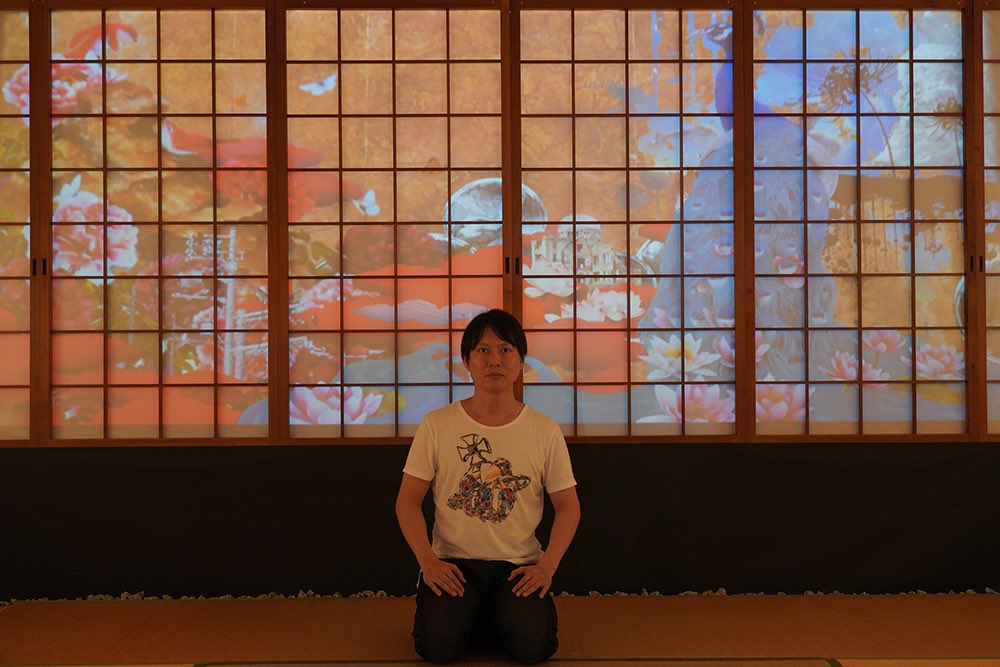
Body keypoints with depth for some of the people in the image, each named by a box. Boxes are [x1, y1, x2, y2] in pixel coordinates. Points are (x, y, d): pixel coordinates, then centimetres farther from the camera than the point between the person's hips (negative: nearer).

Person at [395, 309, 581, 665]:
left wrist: (547, 566, -8)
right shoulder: (436, 425, -2)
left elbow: (567, 505, 5)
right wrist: (428, 560, -12)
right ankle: (468, 613, 13)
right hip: (452, 562, 0)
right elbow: (408, 501, 1)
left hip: (519, 564, 1)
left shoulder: (545, 431, 0)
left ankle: (497, 612, 13)